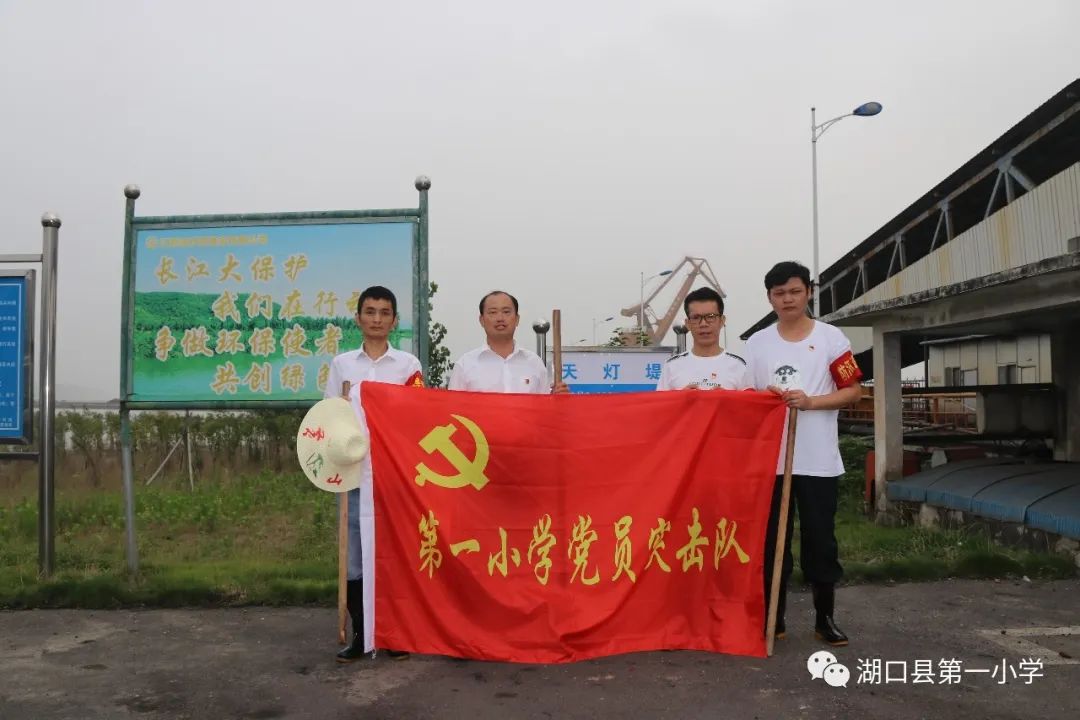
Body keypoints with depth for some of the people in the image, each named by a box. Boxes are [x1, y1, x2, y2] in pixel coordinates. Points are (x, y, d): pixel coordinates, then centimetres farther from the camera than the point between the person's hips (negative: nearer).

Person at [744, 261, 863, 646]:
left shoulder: (831, 338, 1)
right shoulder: (756, 343, 7)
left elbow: (853, 390, 0)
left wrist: (811, 401, -15)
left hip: (818, 460, -2)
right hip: (769, 458, 2)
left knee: (821, 540, 6)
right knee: (771, 540, 7)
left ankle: (825, 618, 21)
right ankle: (773, 620, 18)